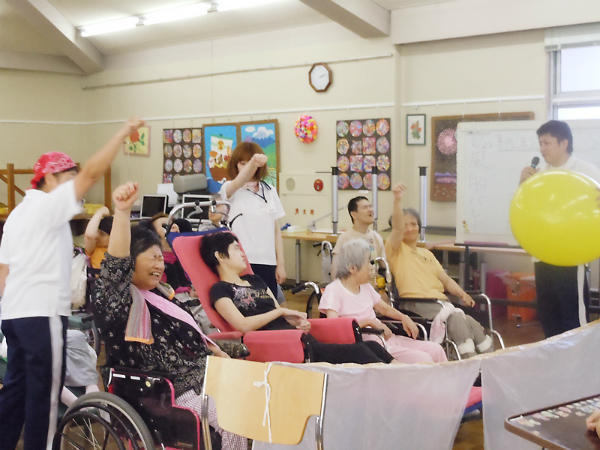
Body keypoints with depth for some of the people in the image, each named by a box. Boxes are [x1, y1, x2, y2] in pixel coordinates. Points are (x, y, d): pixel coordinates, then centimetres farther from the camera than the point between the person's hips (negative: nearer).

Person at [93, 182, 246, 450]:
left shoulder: (156, 295, 18)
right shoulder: (117, 299, -12)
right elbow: (116, 265, -33)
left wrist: (217, 353, 18)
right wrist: (122, 212, -44)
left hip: (200, 374, 10)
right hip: (176, 391, -10)